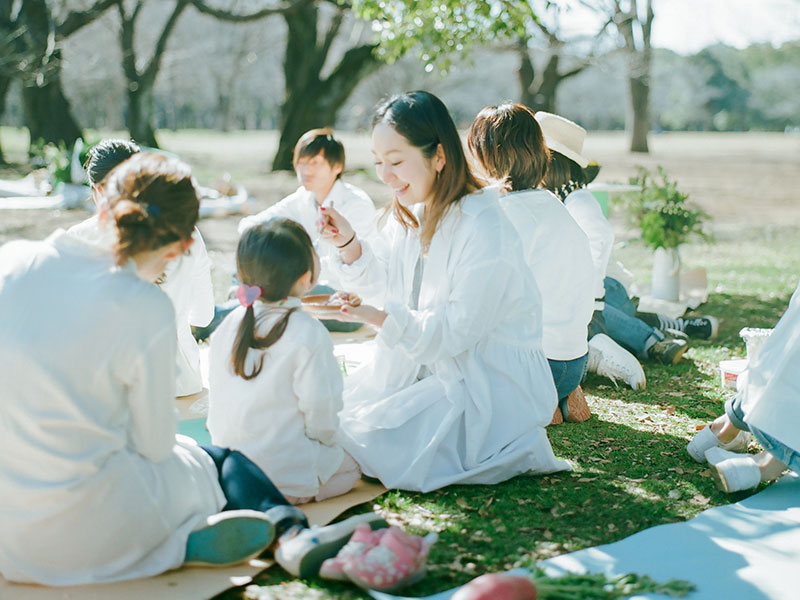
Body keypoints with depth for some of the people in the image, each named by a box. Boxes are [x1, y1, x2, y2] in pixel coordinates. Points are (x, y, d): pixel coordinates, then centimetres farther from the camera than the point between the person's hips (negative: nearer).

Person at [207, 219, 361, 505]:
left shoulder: (231, 323, -1)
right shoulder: (309, 334, -20)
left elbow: (216, 390, 7)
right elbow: (320, 408, -17)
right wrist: (325, 439, 4)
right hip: (287, 469, -6)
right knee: (351, 467, 18)